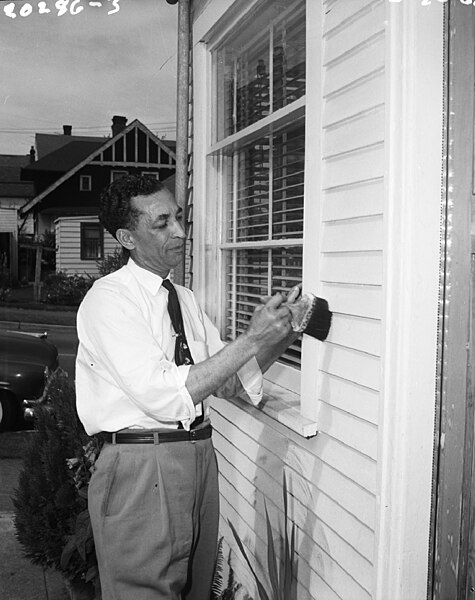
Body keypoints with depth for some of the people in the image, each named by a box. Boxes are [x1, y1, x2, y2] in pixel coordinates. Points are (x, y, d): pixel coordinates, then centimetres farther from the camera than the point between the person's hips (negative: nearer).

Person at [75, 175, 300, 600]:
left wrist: (281, 338, -6)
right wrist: (251, 338, -24)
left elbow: (229, 382, 10)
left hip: (200, 459, 7)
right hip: (142, 467, -7)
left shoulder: (185, 299, 10)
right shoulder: (107, 299, -13)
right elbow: (165, 396, -24)